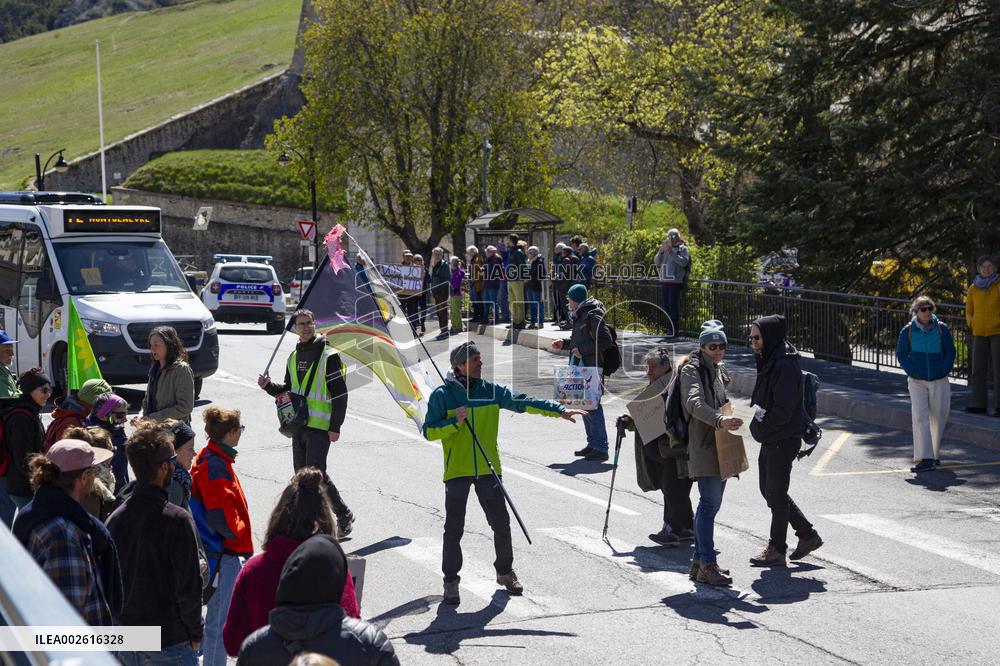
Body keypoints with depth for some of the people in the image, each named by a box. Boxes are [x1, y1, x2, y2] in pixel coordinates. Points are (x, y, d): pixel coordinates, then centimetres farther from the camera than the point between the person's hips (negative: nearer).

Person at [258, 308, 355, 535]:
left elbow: (340, 394, -11)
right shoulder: (294, 357, 13)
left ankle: (344, 514, 1)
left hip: (320, 425, -8)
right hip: (299, 423, 8)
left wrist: (335, 427, -15)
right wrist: (269, 386, 6)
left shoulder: (328, 356, -9)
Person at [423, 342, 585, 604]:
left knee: (501, 524, 6)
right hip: (457, 471, -3)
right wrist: (454, 422, -21)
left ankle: (505, 572, 27)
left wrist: (559, 410, -6)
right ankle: (451, 580, 10)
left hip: (488, 469, 3)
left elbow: (523, 403, 1)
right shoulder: (443, 394, -5)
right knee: (454, 528, -3)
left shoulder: (492, 391, 4)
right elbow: (429, 431, -5)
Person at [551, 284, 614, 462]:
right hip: (581, 368, 10)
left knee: (592, 407, -10)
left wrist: (582, 350, -20)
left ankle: (601, 449, -8)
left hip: (591, 369, -10)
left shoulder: (593, 317, -14)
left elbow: (606, 341, -21)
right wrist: (564, 344, 16)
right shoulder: (580, 316, 17)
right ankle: (593, 443, 25)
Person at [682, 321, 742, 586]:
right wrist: (719, 420, -42)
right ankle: (707, 565, -13)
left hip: (719, 445, 9)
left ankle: (699, 561, 19)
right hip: (703, 445, -9)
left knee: (710, 503, 11)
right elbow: (694, 403, -27)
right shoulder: (692, 370, -9)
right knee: (710, 503, -14)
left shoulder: (718, 370, 18)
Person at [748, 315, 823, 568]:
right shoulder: (769, 360, 10)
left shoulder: (785, 365, -20)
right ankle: (807, 535, 25)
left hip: (782, 440, -10)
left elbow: (783, 408, -24)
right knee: (769, 490, 16)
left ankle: (777, 549, 11)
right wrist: (760, 426, 7)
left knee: (776, 494, 0)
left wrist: (761, 427, -14)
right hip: (771, 439, 10)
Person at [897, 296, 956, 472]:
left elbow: (950, 352, 9)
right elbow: (901, 354, 6)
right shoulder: (908, 331, -3)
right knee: (920, 418, -13)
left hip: (939, 381, 2)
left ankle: (934, 453, 30)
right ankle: (925, 459, -17)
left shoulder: (941, 328, 0)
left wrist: (945, 370, -3)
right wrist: (911, 371, -6)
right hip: (917, 382, -2)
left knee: (938, 418, 9)